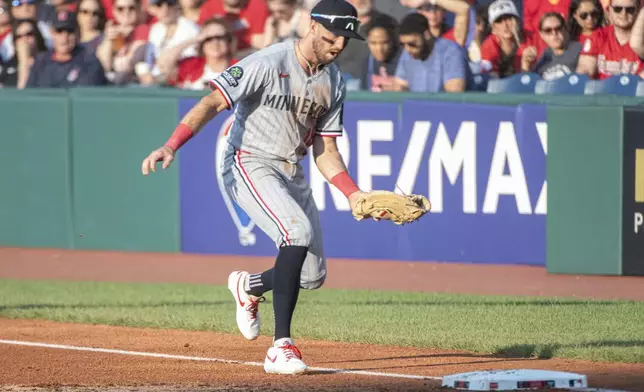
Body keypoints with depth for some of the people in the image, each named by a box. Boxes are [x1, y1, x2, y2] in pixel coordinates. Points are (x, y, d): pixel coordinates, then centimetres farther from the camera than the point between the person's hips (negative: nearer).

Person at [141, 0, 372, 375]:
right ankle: (281, 346, -29)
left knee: (312, 276, 5)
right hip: (251, 165, -7)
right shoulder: (268, 63, -17)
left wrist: (355, 195, -6)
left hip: (293, 174, 7)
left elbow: (326, 152, 9)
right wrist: (171, 147, -35)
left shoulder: (334, 83, 6)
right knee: (298, 231, -31)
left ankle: (248, 286, 40)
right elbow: (213, 102, -23)